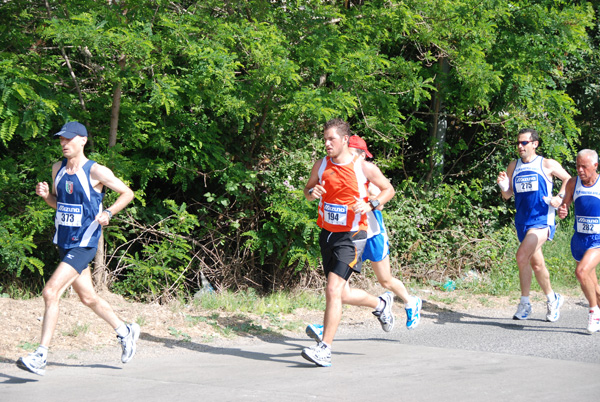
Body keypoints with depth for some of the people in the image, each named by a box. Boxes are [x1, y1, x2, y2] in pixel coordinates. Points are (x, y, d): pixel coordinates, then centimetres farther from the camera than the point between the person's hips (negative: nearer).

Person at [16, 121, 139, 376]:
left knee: (50, 292, -19)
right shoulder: (58, 169, 7)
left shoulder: (96, 172, -12)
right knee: (88, 297, 17)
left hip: (83, 245, -7)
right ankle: (125, 332, 39)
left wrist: (108, 213, -16)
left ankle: (40, 357, -17)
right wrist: (45, 195, -2)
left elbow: (127, 193, -2)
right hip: (64, 244, 8)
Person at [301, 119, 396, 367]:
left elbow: (389, 190, 4)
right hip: (327, 234, 6)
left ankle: (324, 350, -17)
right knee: (343, 295, 13)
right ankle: (381, 304, 42)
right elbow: (308, 190, 17)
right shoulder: (321, 165, 2)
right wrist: (312, 193, -8)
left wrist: (371, 205, -15)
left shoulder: (363, 168, -9)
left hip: (351, 237, -6)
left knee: (333, 291, -18)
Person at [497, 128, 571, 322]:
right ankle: (552, 300, 27)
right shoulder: (513, 166, 10)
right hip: (522, 221, 6)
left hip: (542, 220, -6)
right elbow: (507, 195, 12)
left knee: (522, 256, -22)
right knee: (536, 264, 10)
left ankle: (525, 303, -10)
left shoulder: (547, 164, -2)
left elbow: (568, 179, 7)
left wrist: (560, 197, -7)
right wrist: (503, 186, -9)